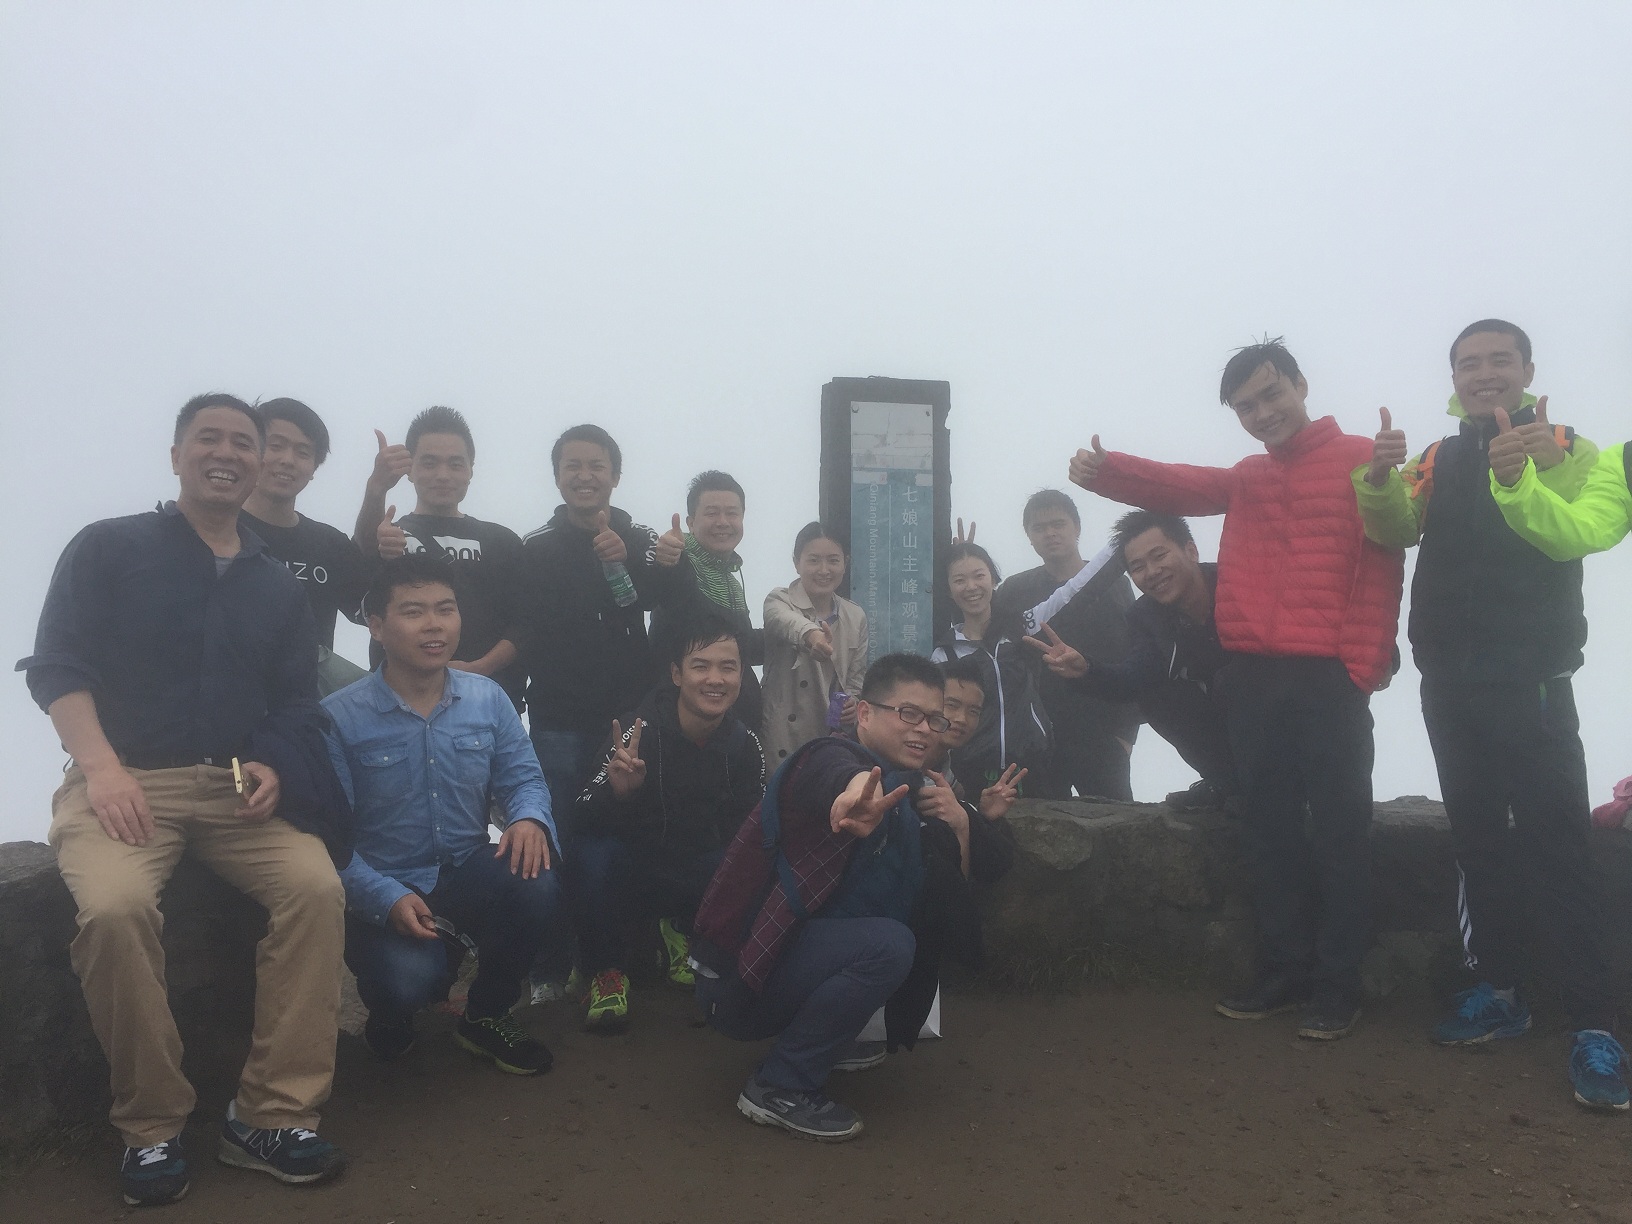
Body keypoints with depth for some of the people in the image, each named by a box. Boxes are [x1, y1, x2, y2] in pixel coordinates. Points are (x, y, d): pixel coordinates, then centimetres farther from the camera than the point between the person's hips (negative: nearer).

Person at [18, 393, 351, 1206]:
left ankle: (272, 1116, -14)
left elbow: (297, 703, 13)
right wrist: (102, 766, -18)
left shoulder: (279, 586, 16)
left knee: (317, 888, -26)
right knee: (115, 906, -33)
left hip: (238, 785, 3)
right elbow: (55, 666, -3)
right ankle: (151, 1128, -11)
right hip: (126, 778, -2)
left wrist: (272, 767, -9)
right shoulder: (106, 548, 6)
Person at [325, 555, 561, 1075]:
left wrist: (530, 818, -21)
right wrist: (389, 900, -25)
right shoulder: (339, 717, -10)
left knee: (535, 885, -29)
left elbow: (522, 777, 4)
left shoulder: (488, 698, 2)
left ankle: (486, 1015, 2)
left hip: (467, 873, 3)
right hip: (383, 891, -3)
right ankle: (391, 1009, 12)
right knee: (413, 976, -32)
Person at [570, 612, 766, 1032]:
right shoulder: (637, 730, -19)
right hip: (630, 875, -4)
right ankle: (607, 969, -7)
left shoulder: (745, 744, -6)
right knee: (595, 853, -34)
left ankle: (684, 934, 12)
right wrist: (617, 791, -45)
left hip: (701, 882, 5)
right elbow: (587, 820, -23)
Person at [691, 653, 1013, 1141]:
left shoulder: (910, 793, 8)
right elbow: (837, 775, -43)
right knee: (887, 945, -27)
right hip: (735, 979, -8)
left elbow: (996, 860, 8)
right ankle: (779, 1087, -9)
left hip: (803, 954, 9)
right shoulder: (831, 755, -17)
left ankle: (827, 1038, 15)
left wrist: (959, 821, -13)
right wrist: (860, 788, -67)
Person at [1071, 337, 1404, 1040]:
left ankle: (1337, 985, 13)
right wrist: (1102, 471, -15)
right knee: (1268, 829, 11)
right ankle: (1283, 973, 22)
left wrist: (1362, 668, -13)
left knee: (1338, 829, 3)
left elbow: (1380, 571, -5)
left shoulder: (1361, 460, 1)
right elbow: (1179, 487, 2)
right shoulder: (1246, 479, 18)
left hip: (1329, 678, -5)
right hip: (1251, 678, 5)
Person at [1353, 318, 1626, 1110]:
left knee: (1555, 844, -8)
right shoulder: (1439, 460, 13)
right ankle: (1498, 991, 21)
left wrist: (1544, 468, -38)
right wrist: (1381, 479, -23)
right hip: (1449, 683, 5)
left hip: (1530, 683, -4)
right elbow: (1395, 529, -2)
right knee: (1477, 839, 10)